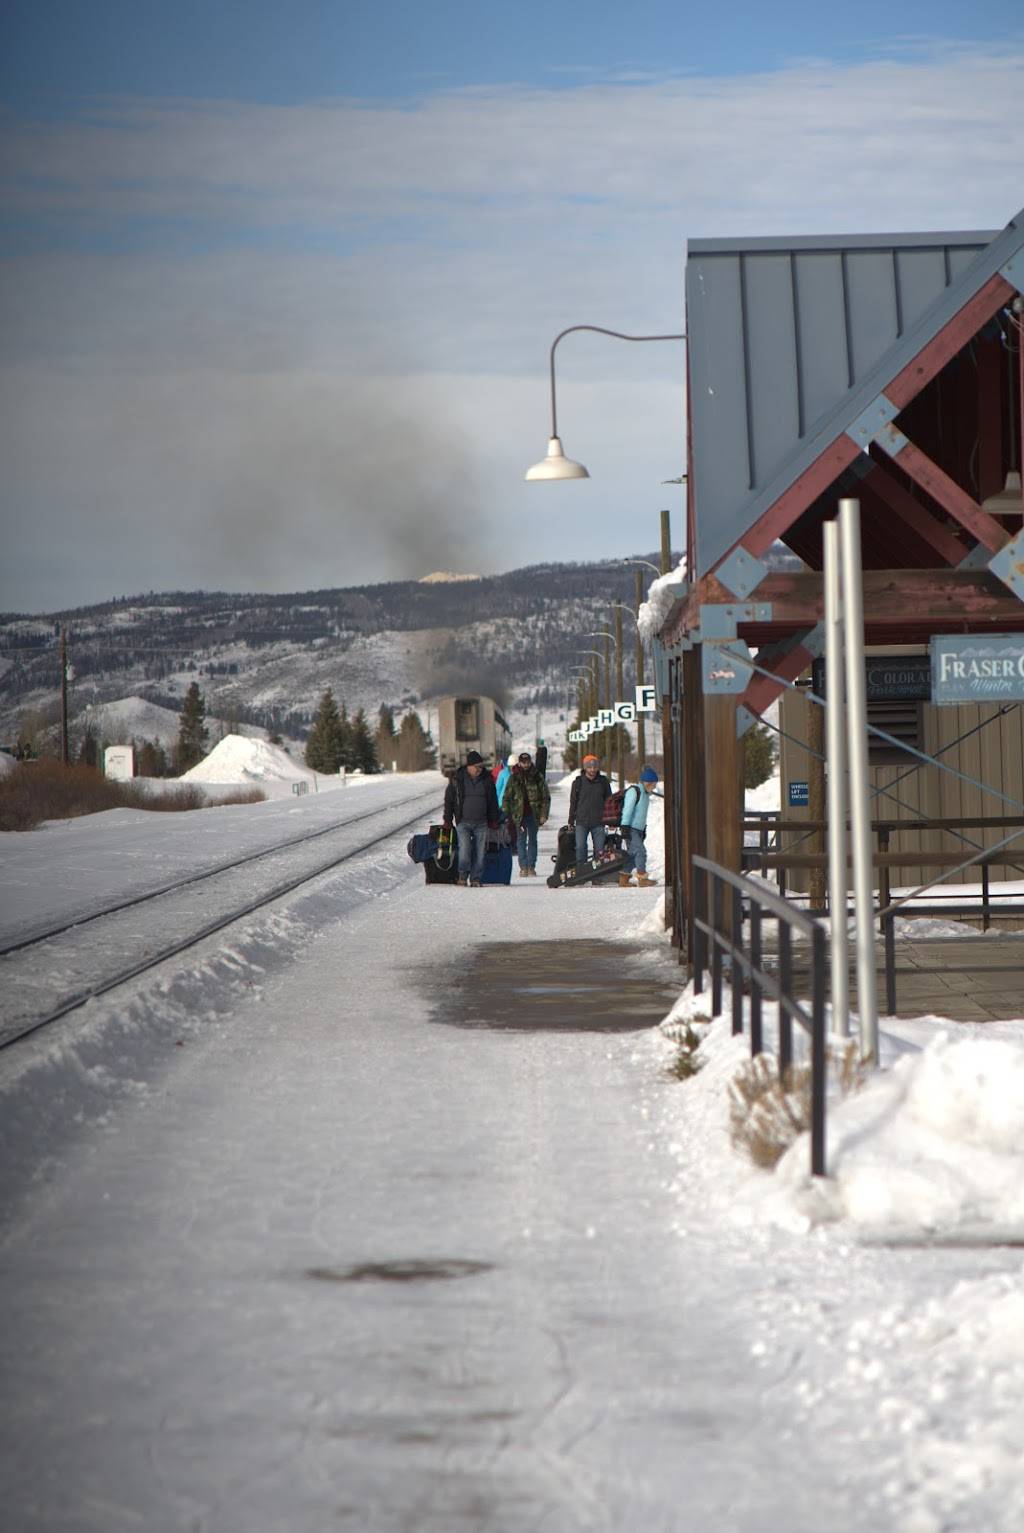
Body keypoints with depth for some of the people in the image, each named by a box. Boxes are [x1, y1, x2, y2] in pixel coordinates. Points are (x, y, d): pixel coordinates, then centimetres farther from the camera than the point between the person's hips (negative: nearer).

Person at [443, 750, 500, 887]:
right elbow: (449, 800, 5)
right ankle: (463, 874, 0)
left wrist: (493, 820, 10)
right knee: (464, 847, -18)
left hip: (481, 823, 2)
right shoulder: (457, 779, -2)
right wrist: (447, 820, 3)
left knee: (480, 851, 2)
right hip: (463, 822, -2)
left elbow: (493, 801, 13)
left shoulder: (487, 779, 5)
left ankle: (476, 878, 11)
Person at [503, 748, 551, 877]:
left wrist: (544, 814, -3)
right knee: (521, 840, 0)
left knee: (532, 840, 4)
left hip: (534, 814, 0)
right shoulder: (514, 778, 3)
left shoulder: (537, 777, 2)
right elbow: (507, 797, 5)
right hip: (519, 814, 0)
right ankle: (523, 867, 1)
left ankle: (531, 866, 7)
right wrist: (506, 814, -3)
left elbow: (546, 796, 4)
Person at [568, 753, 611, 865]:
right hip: (581, 822, -1)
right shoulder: (579, 782, 3)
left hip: (598, 822, 1)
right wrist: (571, 821, 8)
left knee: (599, 849, 0)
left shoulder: (603, 782, 6)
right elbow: (573, 802, 9)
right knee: (580, 848, -8)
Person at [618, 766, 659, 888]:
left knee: (633, 855, 9)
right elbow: (627, 810, -18)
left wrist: (644, 829, 28)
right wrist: (624, 827, -22)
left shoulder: (645, 794, 17)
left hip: (638, 829, 10)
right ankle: (642, 879, -16)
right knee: (640, 851, -16)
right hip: (630, 829, -10)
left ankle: (623, 880, 14)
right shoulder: (634, 791, -12)